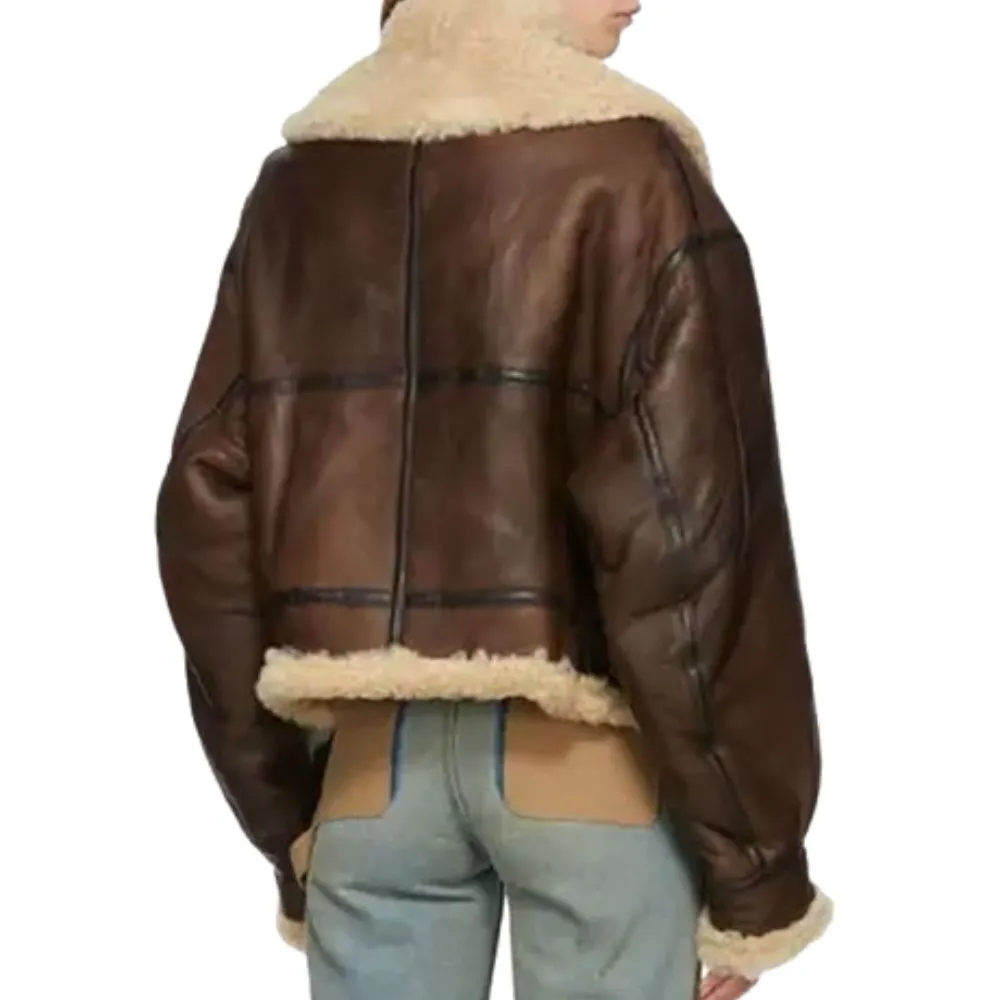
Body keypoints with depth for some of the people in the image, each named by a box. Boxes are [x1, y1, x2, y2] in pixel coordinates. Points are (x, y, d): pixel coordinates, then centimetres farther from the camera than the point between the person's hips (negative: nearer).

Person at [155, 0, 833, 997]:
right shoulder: (624, 169, -7)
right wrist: (754, 866, -6)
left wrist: (283, 814, 11)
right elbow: (691, 528, -14)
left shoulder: (300, 179, 7)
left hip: (372, 759, 4)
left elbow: (210, 508, 5)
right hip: (585, 761, -4)